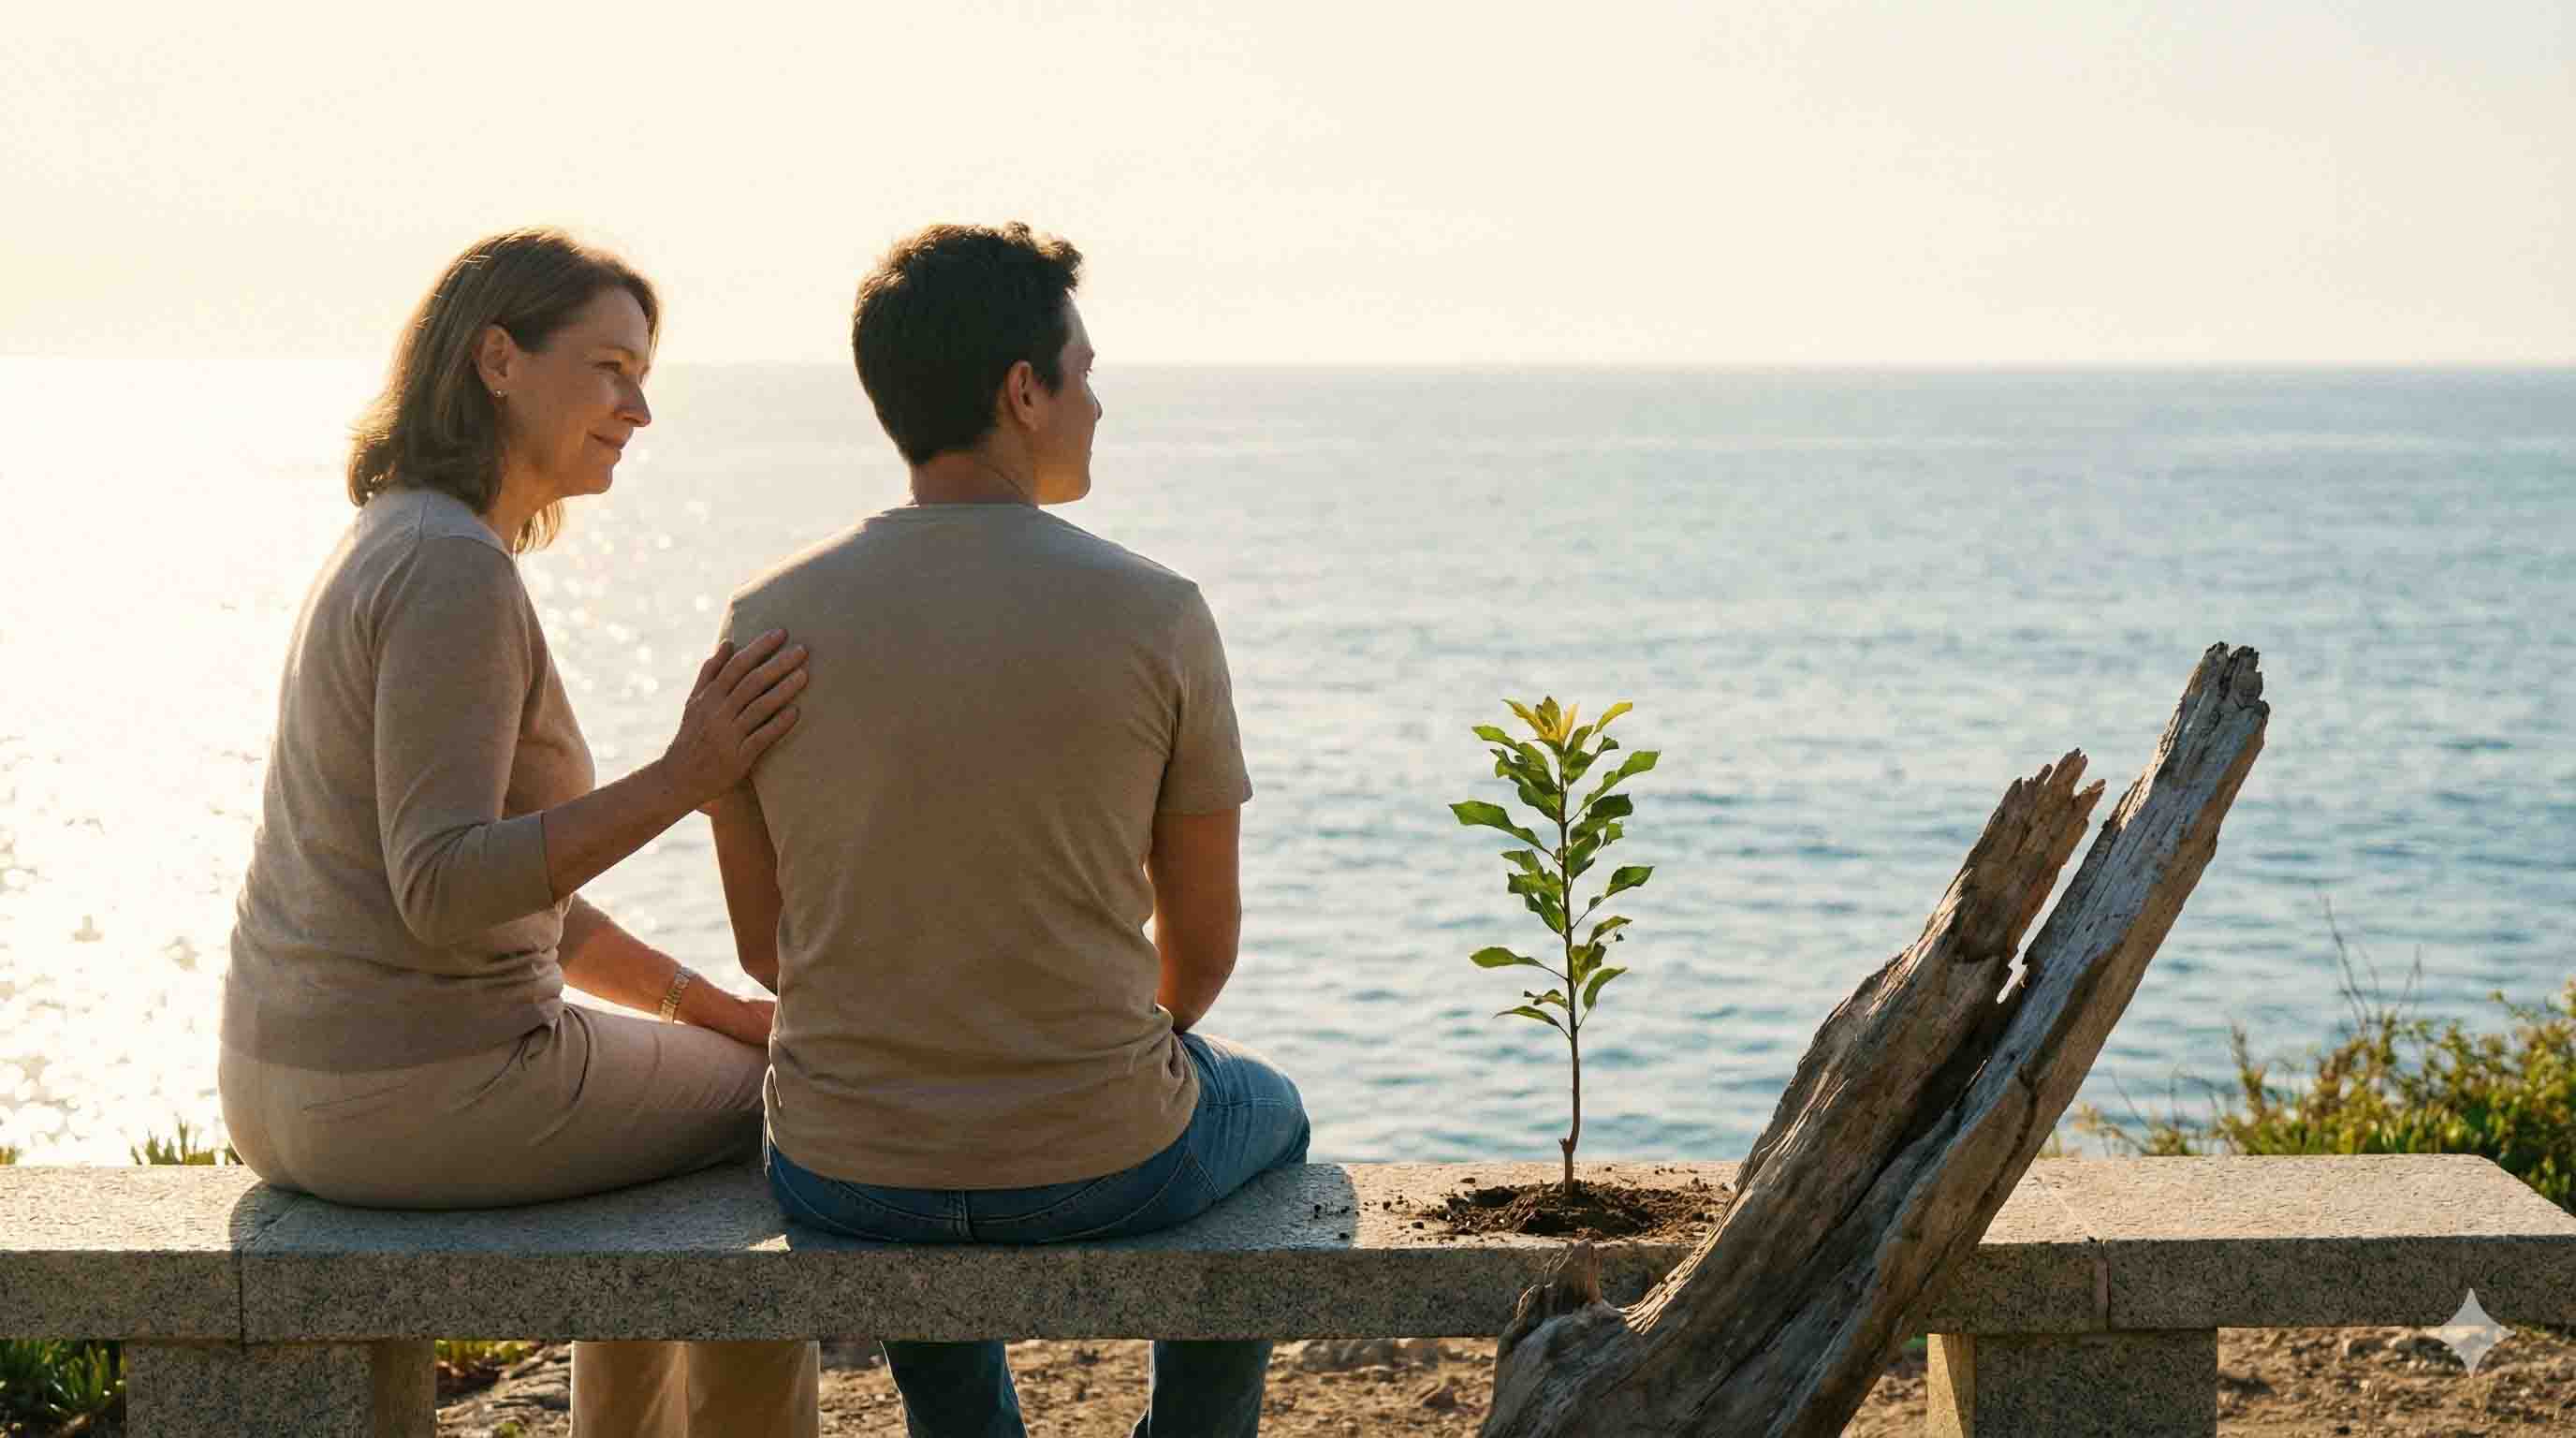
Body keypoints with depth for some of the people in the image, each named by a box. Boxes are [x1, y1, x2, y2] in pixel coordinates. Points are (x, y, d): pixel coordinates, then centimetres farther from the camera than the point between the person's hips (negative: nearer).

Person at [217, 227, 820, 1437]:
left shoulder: (385, 553, 12)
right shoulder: (456, 571, -20)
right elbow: (445, 892, -26)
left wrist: (703, 1003, 12)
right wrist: (686, 779, -31)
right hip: (428, 1095, -9)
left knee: (686, 1088, 31)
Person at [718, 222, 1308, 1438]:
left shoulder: (766, 620, -5)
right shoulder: (1155, 616, -12)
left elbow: (763, 942, 5)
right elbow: (1204, 946, -2)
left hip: (840, 1178, 3)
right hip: (1100, 1168, -2)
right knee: (1266, 1113, 33)